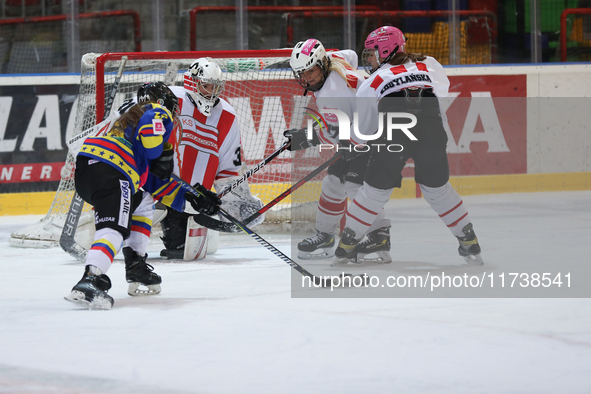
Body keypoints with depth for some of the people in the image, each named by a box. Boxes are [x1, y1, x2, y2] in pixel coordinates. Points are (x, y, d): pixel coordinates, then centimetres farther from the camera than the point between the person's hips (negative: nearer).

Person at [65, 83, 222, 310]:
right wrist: (161, 156, -1)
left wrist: (189, 197, 35)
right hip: (106, 170, -9)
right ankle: (89, 280, -43)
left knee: (142, 203, 30)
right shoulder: (159, 113, 13)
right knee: (115, 229, -21)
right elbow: (150, 129, -16)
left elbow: (153, 183, 36)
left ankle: (136, 265, 24)